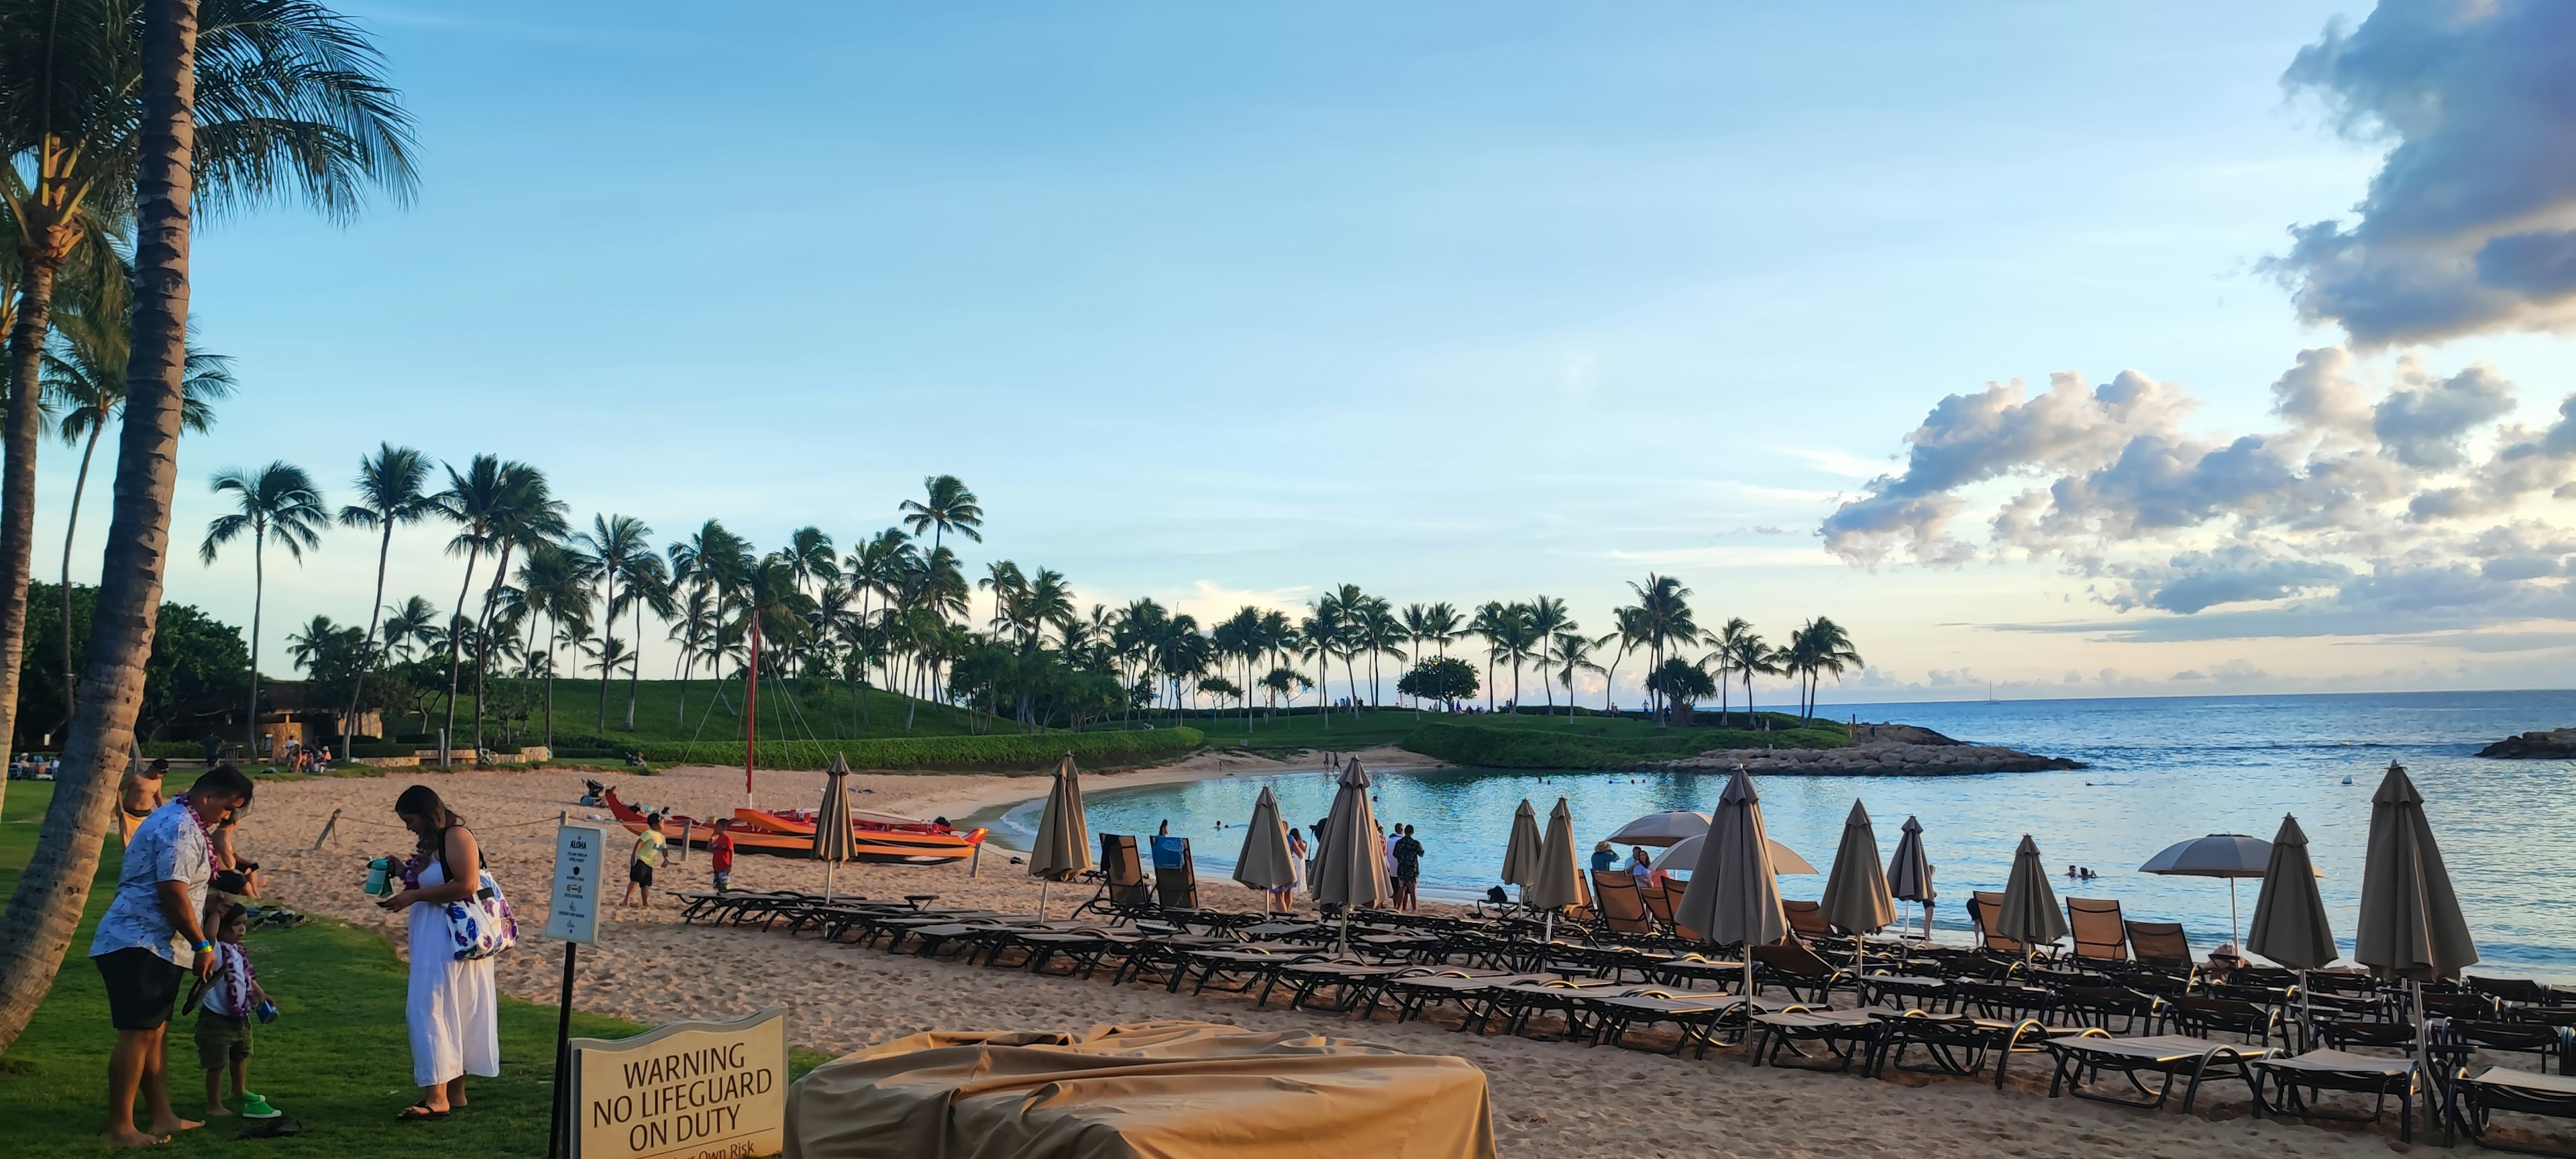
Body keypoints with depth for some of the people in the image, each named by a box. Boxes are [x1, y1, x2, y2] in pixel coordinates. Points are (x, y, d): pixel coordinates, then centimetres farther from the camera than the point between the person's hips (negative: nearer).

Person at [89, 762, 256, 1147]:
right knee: (138, 1035, -8)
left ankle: (162, 1117, 19)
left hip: (154, 947, 11)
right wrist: (203, 945, -15)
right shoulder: (181, 828, -17)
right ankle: (120, 1129, -4)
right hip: (139, 946, -11)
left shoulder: (176, 820, 18)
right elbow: (173, 893, -23)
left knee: (155, 1032, 13)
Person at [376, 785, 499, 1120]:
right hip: (432, 937, 10)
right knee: (448, 1015, 11)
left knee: (432, 1010, -11)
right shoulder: (432, 844, 16)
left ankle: (437, 1098, -9)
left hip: (453, 938, -10)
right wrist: (406, 871, 9)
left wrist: (415, 895, -19)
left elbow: (466, 886, -23)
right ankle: (454, 1092, 16)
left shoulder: (457, 837, -14)